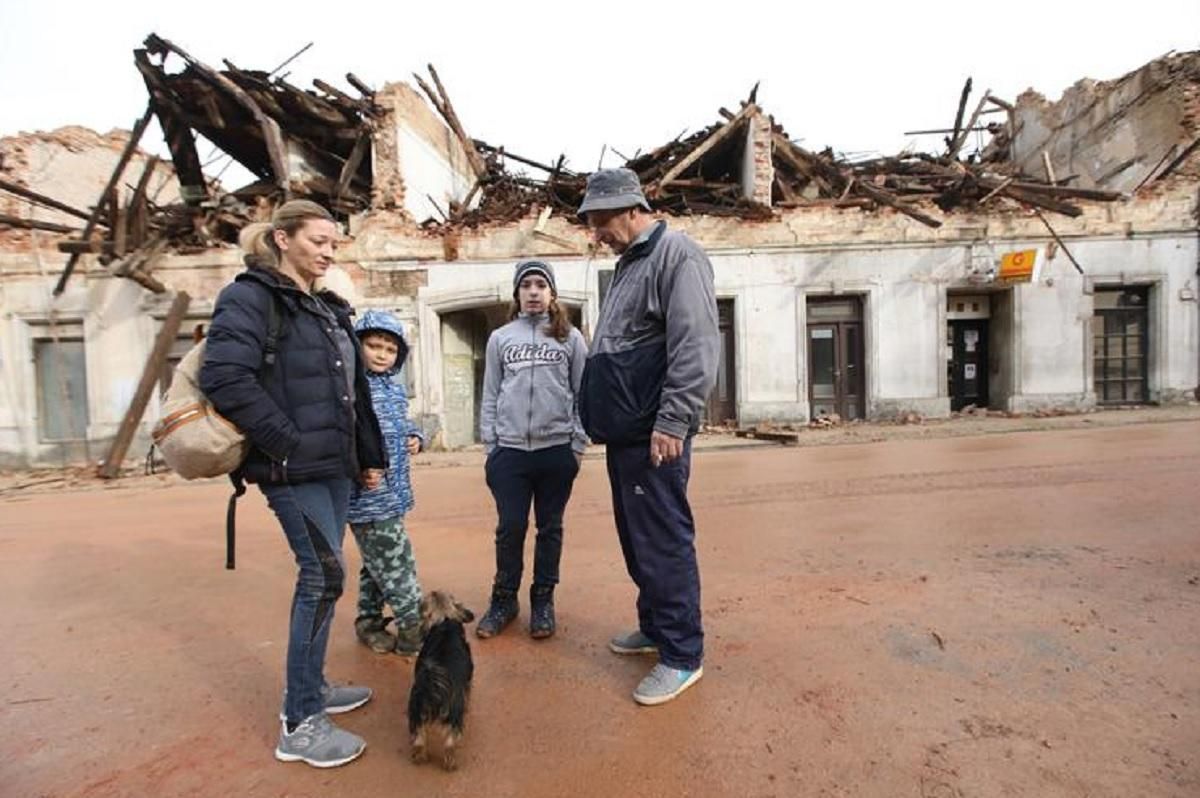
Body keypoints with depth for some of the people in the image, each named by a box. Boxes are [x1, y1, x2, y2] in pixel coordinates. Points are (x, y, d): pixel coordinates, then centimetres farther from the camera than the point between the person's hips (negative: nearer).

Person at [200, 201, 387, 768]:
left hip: (333, 465, 8)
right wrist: (287, 442, -19)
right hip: (292, 469, -8)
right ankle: (300, 725, 7)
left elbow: (355, 390, 18)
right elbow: (224, 377, -22)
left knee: (318, 577, 15)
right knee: (324, 576, -7)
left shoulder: (330, 309, 16)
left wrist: (369, 456, 19)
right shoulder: (251, 297, -8)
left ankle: (311, 687, 31)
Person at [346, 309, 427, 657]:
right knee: (397, 564, -2)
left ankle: (369, 621, 35)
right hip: (368, 496, -9)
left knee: (377, 562, 20)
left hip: (392, 493, 9)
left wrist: (415, 436, 5)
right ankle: (414, 629, 9)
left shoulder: (396, 387, 10)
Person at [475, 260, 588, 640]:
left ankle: (543, 601, 24)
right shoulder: (500, 338, 9)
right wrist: (490, 444, 3)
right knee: (510, 528, 6)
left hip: (557, 449, -1)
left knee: (550, 528, 10)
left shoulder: (570, 337, 4)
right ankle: (503, 599, 24)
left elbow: (583, 394, 3)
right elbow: (490, 395, 8)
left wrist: (578, 444, -2)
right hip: (509, 450, 1)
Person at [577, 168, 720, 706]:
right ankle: (654, 627, 32)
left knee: (662, 542, -3)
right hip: (625, 433, 10)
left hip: (654, 434, -10)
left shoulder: (676, 254, -9)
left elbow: (695, 346, -19)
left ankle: (682, 655, 11)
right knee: (636, 539, 17)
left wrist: (672, 421, -22)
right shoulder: (628, 265, 21)